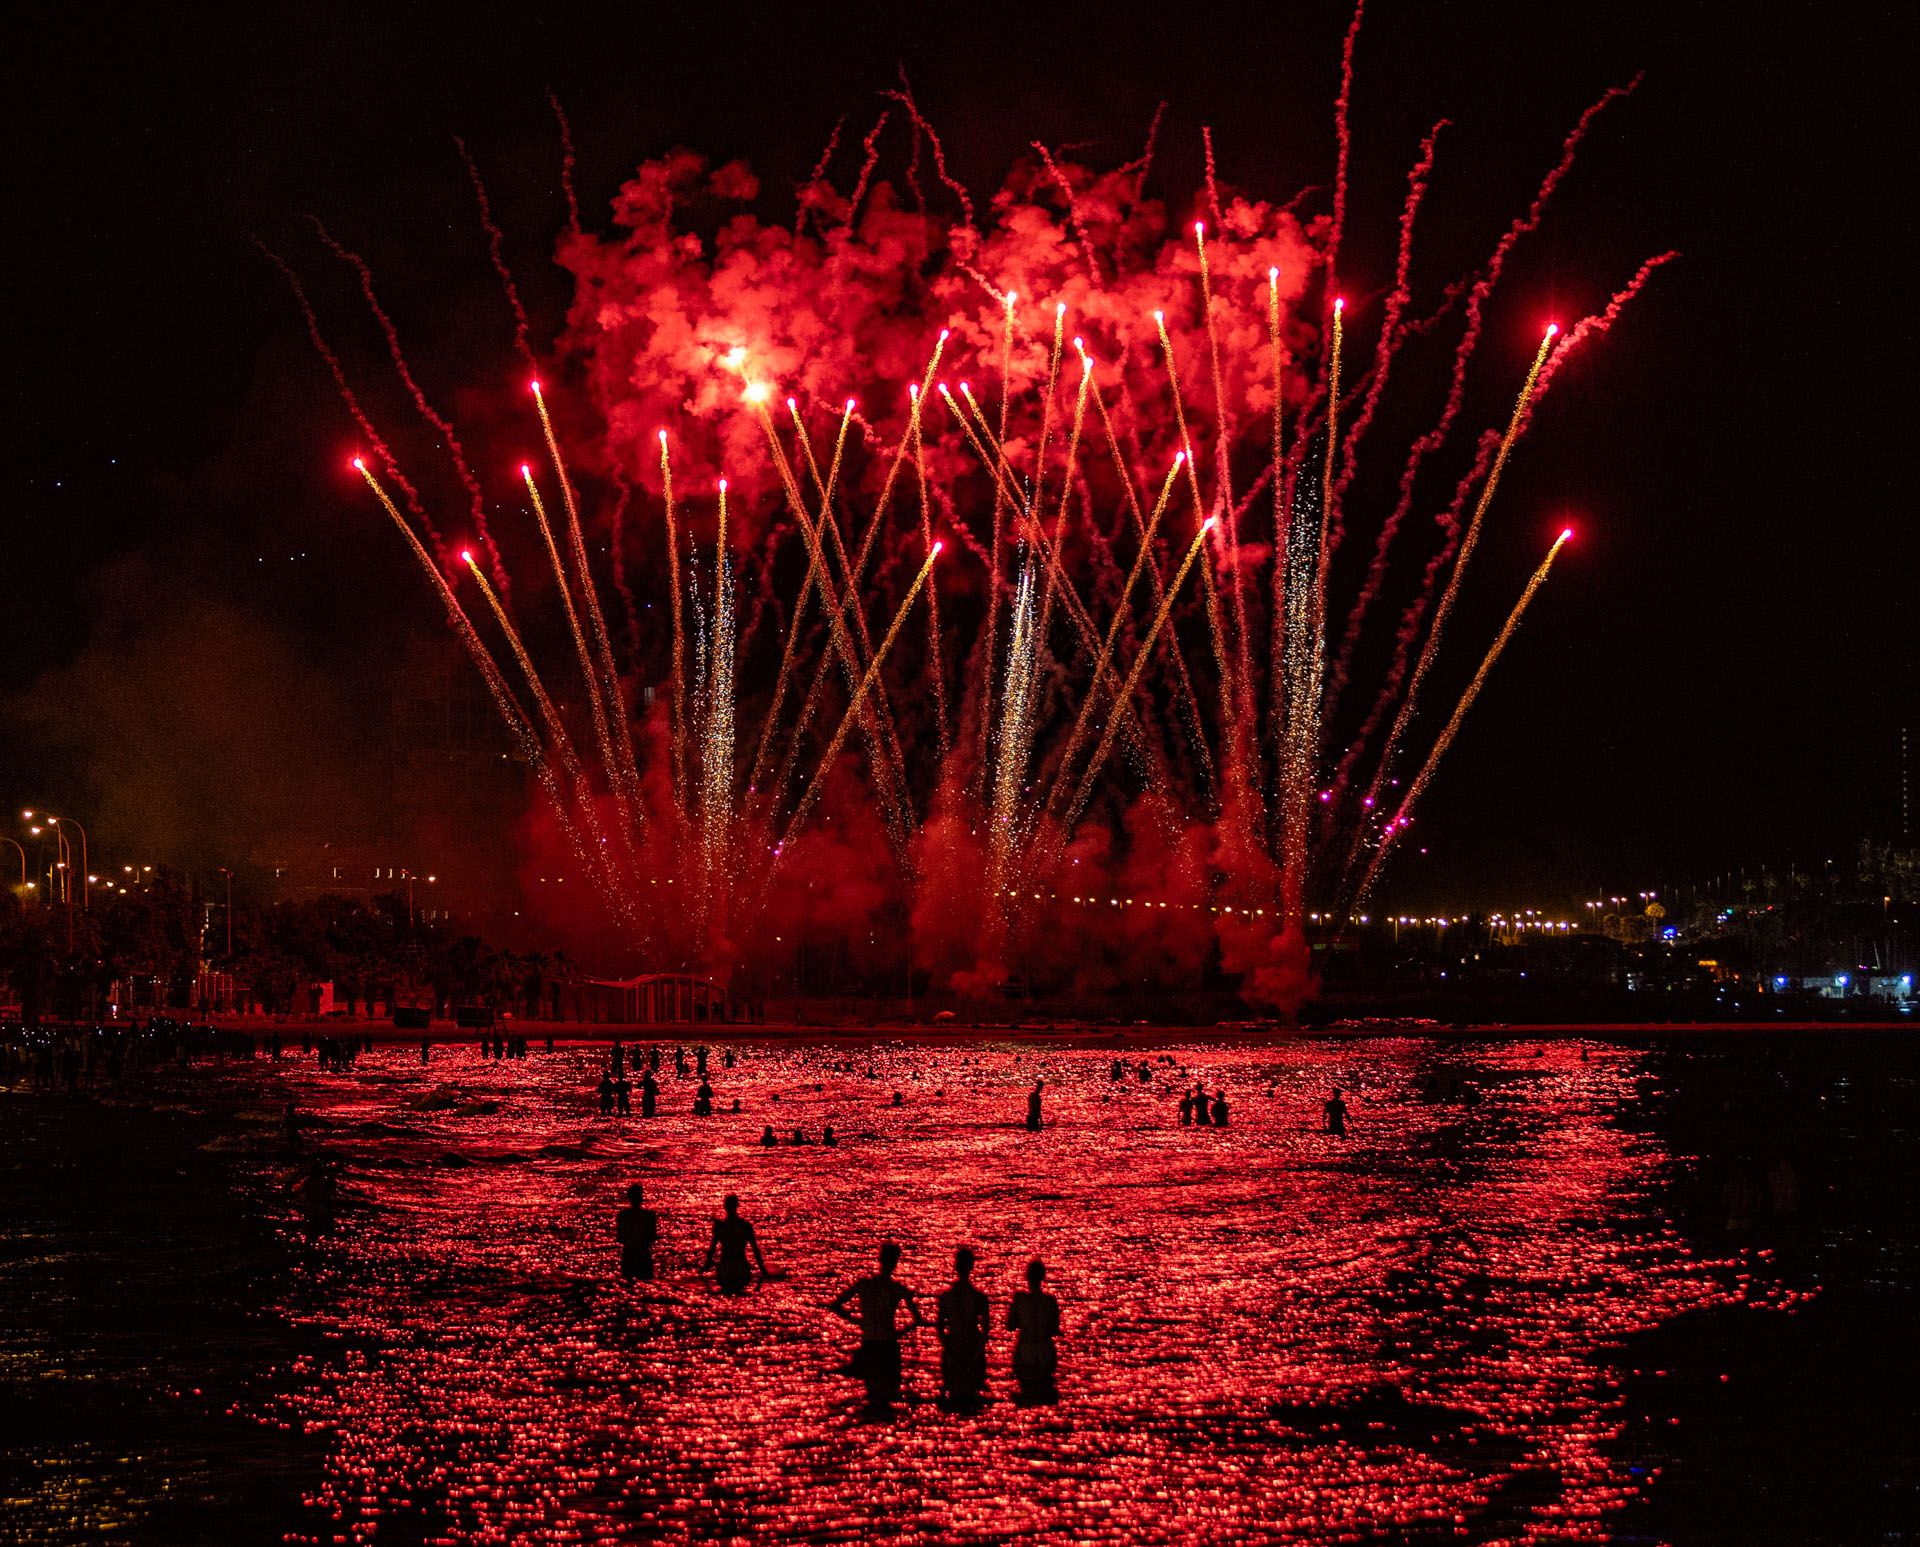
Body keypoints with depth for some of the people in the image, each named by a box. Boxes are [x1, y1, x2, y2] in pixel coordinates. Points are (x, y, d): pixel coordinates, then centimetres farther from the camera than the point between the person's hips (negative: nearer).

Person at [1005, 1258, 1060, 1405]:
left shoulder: (1019, 1299, -13)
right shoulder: (1050, 1301, -11)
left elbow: (1010, 1326, -4)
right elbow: (1055, 1331, -1)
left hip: (1024, 1353, -1)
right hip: (1045, 1354, 1)